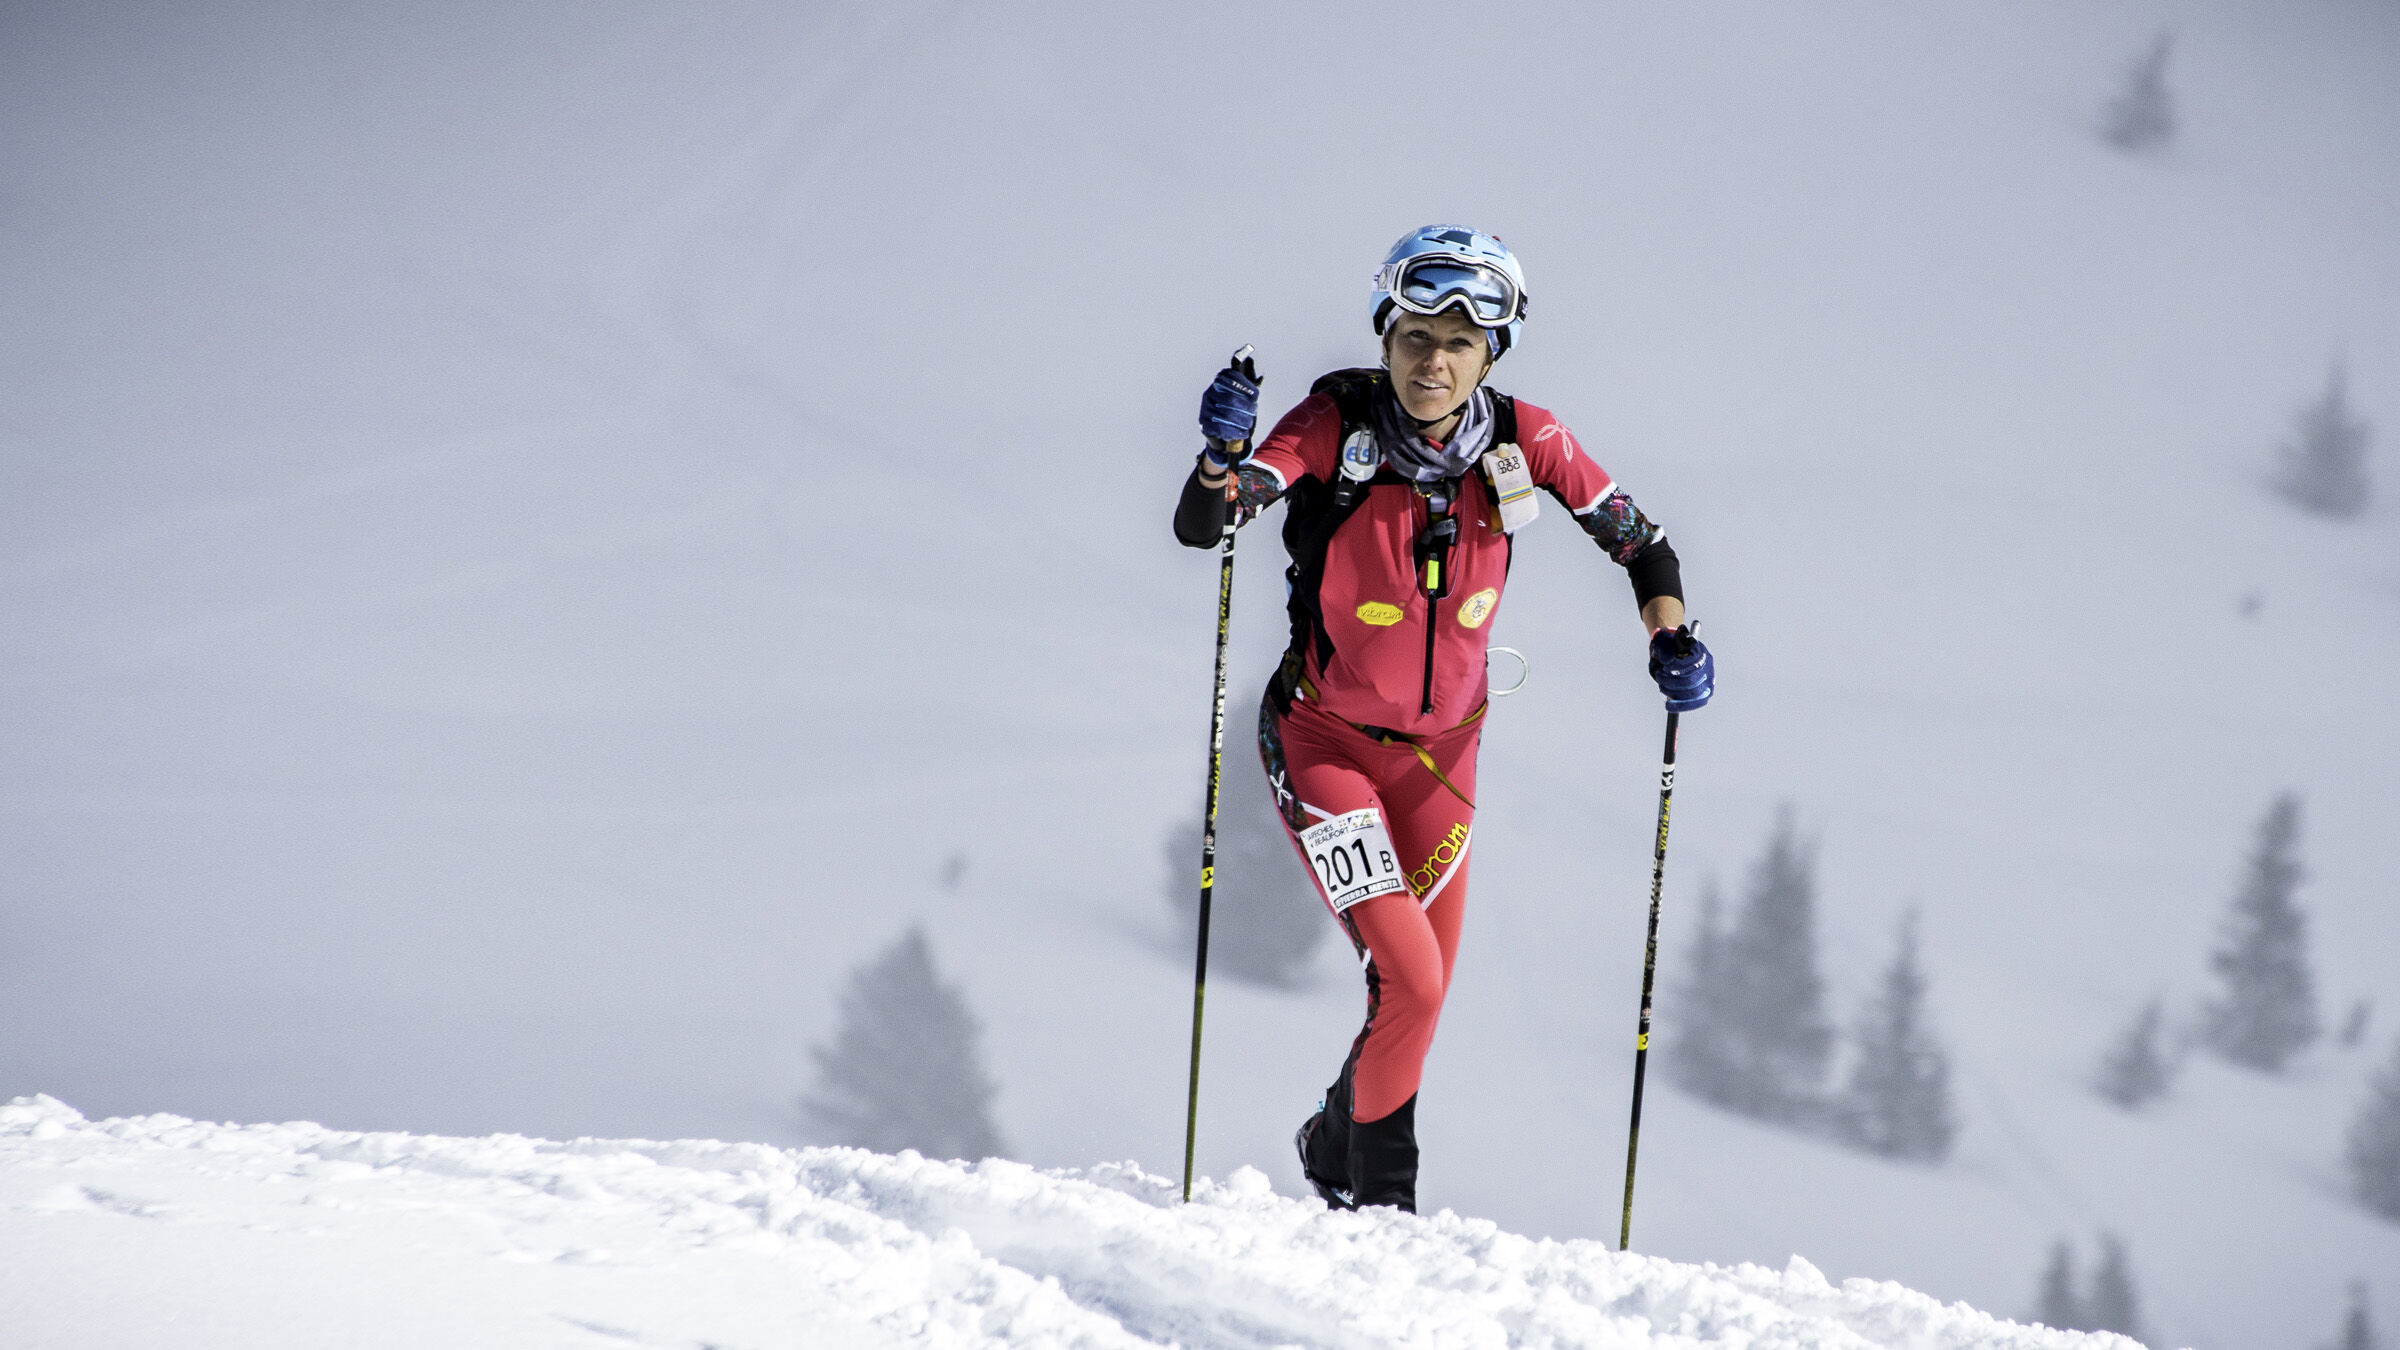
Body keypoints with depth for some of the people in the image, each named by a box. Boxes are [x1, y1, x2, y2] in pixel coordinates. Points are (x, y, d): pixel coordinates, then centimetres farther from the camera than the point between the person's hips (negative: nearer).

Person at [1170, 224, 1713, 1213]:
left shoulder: (1520, 441, -12)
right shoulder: (1337, 424, -20)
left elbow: (1635, 538, 1)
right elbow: (1199, 527, -26)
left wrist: (1670, 632, -17)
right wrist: (1225, 456, -47)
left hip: (1440, 749, 4)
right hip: (1323, 743, -4)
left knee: (1424, 995, 14)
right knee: (1409, 983, -16)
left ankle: (1335, 1150, 42)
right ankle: (1378, 1194, 7)